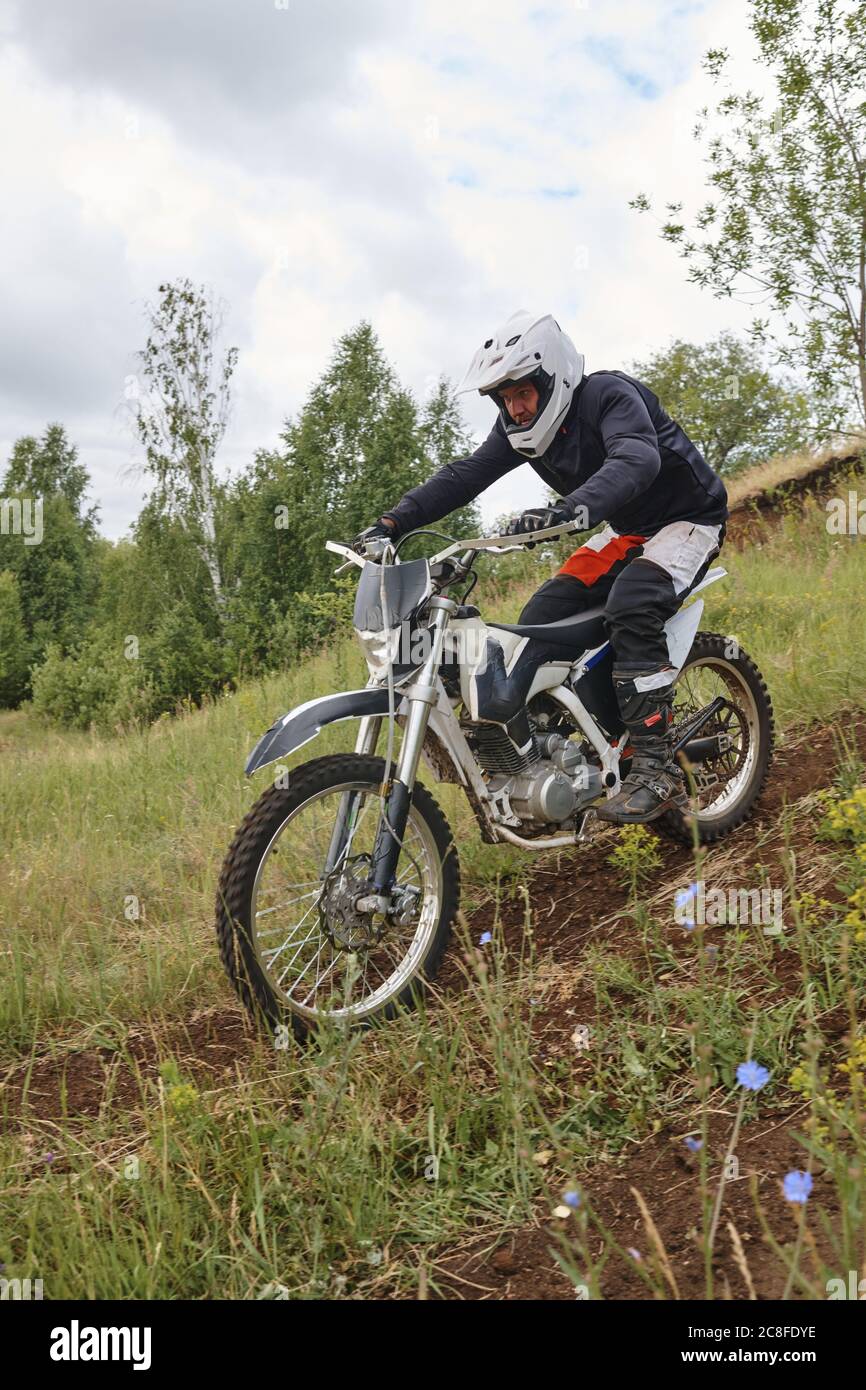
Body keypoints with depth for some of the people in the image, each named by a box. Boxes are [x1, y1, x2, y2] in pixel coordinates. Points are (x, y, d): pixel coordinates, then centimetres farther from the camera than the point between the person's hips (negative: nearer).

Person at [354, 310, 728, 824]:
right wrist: (392, 523, -20)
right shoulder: (523, 425, -2)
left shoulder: (609, 395, -24)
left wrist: (571, 510, -61)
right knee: (539, 619, -8)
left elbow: (636, 460, -43)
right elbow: (465, 476, -7)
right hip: (627, 531, 8)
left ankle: (659, 768, -32)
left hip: (688, 518, -8)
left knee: (630, 607, -35)